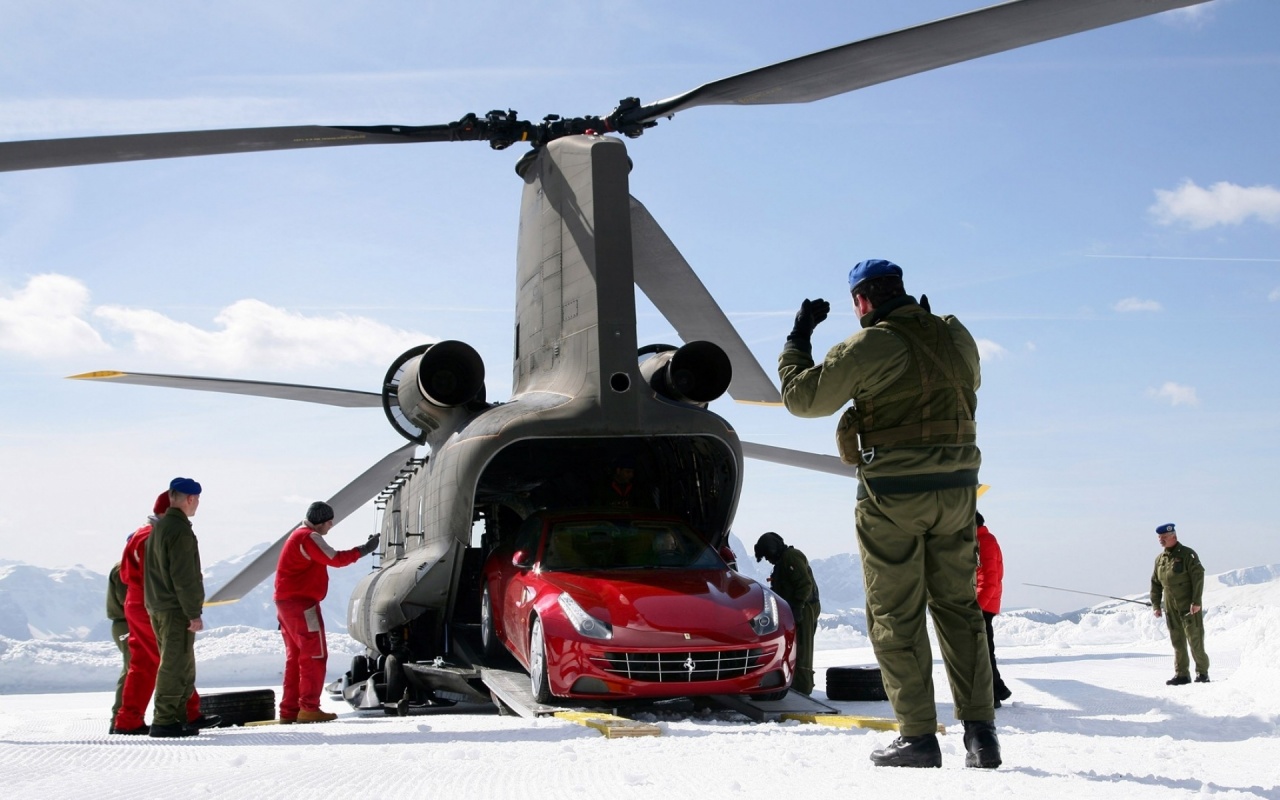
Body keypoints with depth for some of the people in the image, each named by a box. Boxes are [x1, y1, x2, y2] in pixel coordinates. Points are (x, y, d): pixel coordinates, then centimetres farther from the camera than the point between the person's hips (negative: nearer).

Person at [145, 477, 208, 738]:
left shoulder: (158, 527, 17)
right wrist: (194, 613, -17)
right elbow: (184, 577, -20)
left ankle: (177, 717, 17)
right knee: (175, 666, -6)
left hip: (158, 608, 10)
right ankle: (164, 721, -6)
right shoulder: (180, 530, -15)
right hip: (176, 609, -10)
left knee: (183, 667, 15)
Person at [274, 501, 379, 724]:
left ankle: (289, 710, 14)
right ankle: (309, 708, -8)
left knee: (296, 656, 13)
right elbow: (335, 559, -19)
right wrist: (365, 549, -13)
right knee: (315, 655, -7)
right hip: (301, 604, -11)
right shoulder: (309, 537, -14)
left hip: (287, 603, 11)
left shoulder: (300, 535, 19)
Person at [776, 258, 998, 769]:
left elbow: (802, 397, -5)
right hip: (956, 489, 6)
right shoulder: (956, 337, 8)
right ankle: (980, 732, 8)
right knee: (958, 606, 11)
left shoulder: (870, 345, -11)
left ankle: (918, 737, 2)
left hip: (894, 492, -6)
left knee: (896, 616, 2)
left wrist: (798, 338, 10)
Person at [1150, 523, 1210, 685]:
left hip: (1189, 605, -6)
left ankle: (1202, 672, 6)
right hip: (1170, 606, 6)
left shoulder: (1187, 554, -6)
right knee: (1177, 641, 6)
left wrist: (1196, 602, -17)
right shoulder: (1160, 558, 12)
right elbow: (1155, 583, 18)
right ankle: (1182, 674, 10)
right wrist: (1156, 605, 12)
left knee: (1195, 638, -5)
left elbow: (1198, 577, -11)